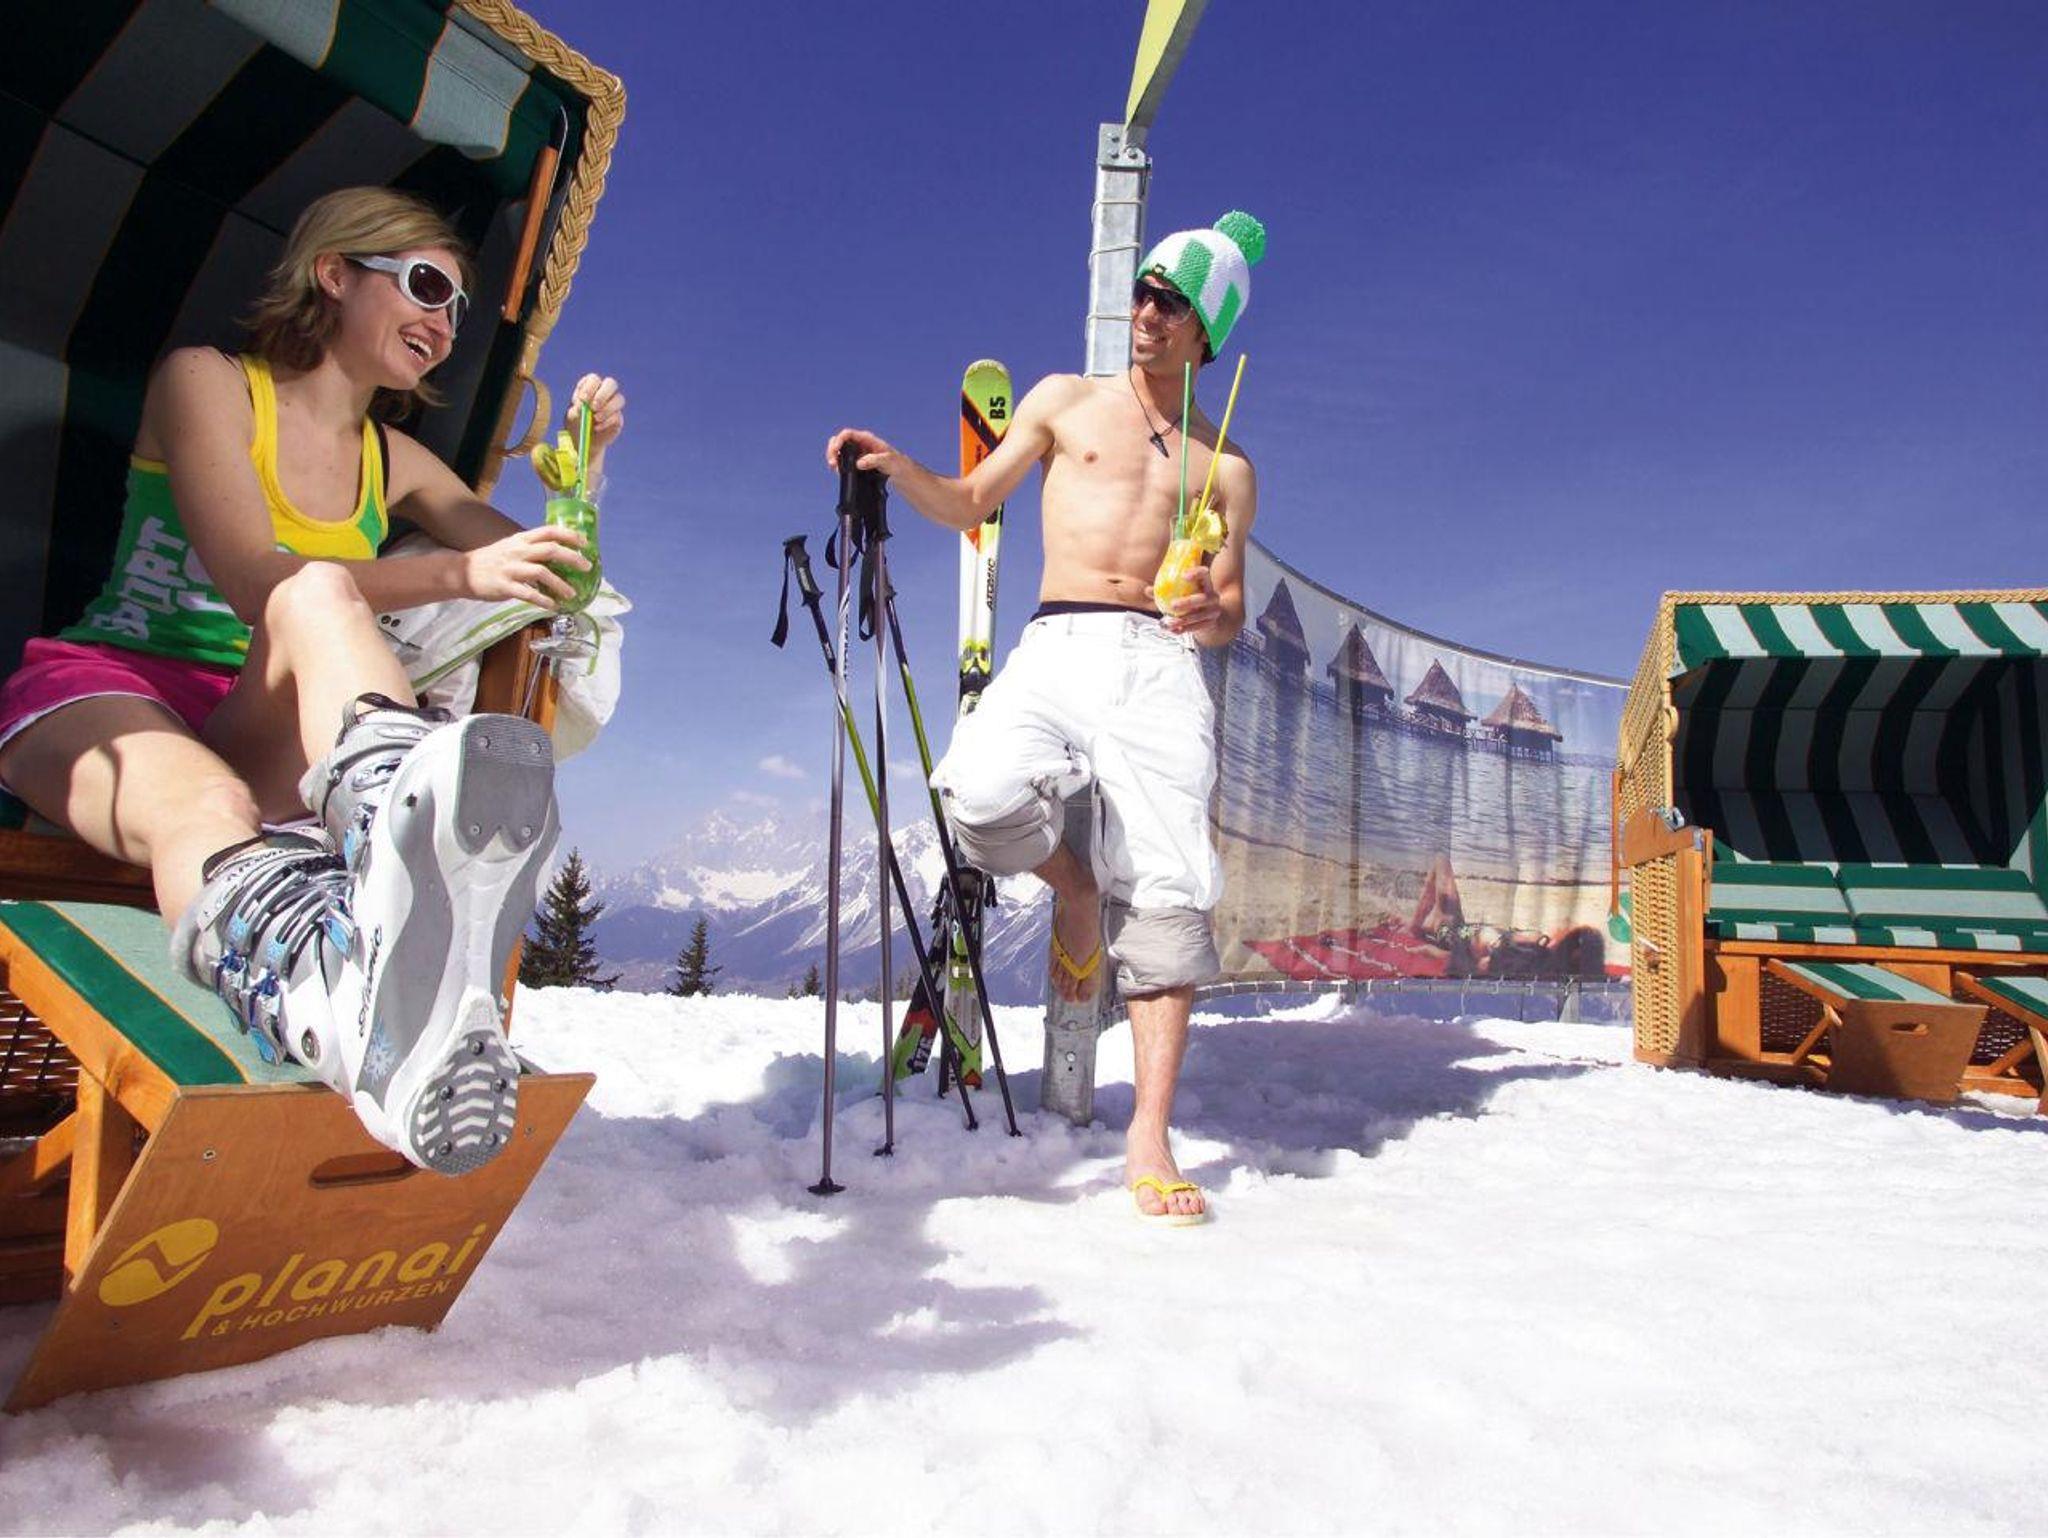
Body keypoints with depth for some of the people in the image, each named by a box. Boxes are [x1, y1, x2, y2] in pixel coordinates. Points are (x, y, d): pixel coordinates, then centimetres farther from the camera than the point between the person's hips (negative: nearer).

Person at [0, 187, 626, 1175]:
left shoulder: (392, 463, 21)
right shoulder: (205, 382, 4)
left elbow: (546, 585, 22)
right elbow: (253, 582, -13)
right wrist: (458, 574, -24)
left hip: (265, 733, 3)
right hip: (101, 687, -3)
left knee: (321, 596, -33)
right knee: (206, 813, -40)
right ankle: (343, 1006, -78)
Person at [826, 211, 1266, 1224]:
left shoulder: (1225, 468, 20)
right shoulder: (1066, 401, 19)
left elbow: (1231, 611, 19)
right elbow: (971, 505, 21)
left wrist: (1211, 617, -6)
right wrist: (898, 469, 1)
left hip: (1161, 660, 0)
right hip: (1057, 646, 0)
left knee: (1170, 890, -15)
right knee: (980, 797, -32)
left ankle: (1150, 1136, -8)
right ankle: (1071, 888, 3)